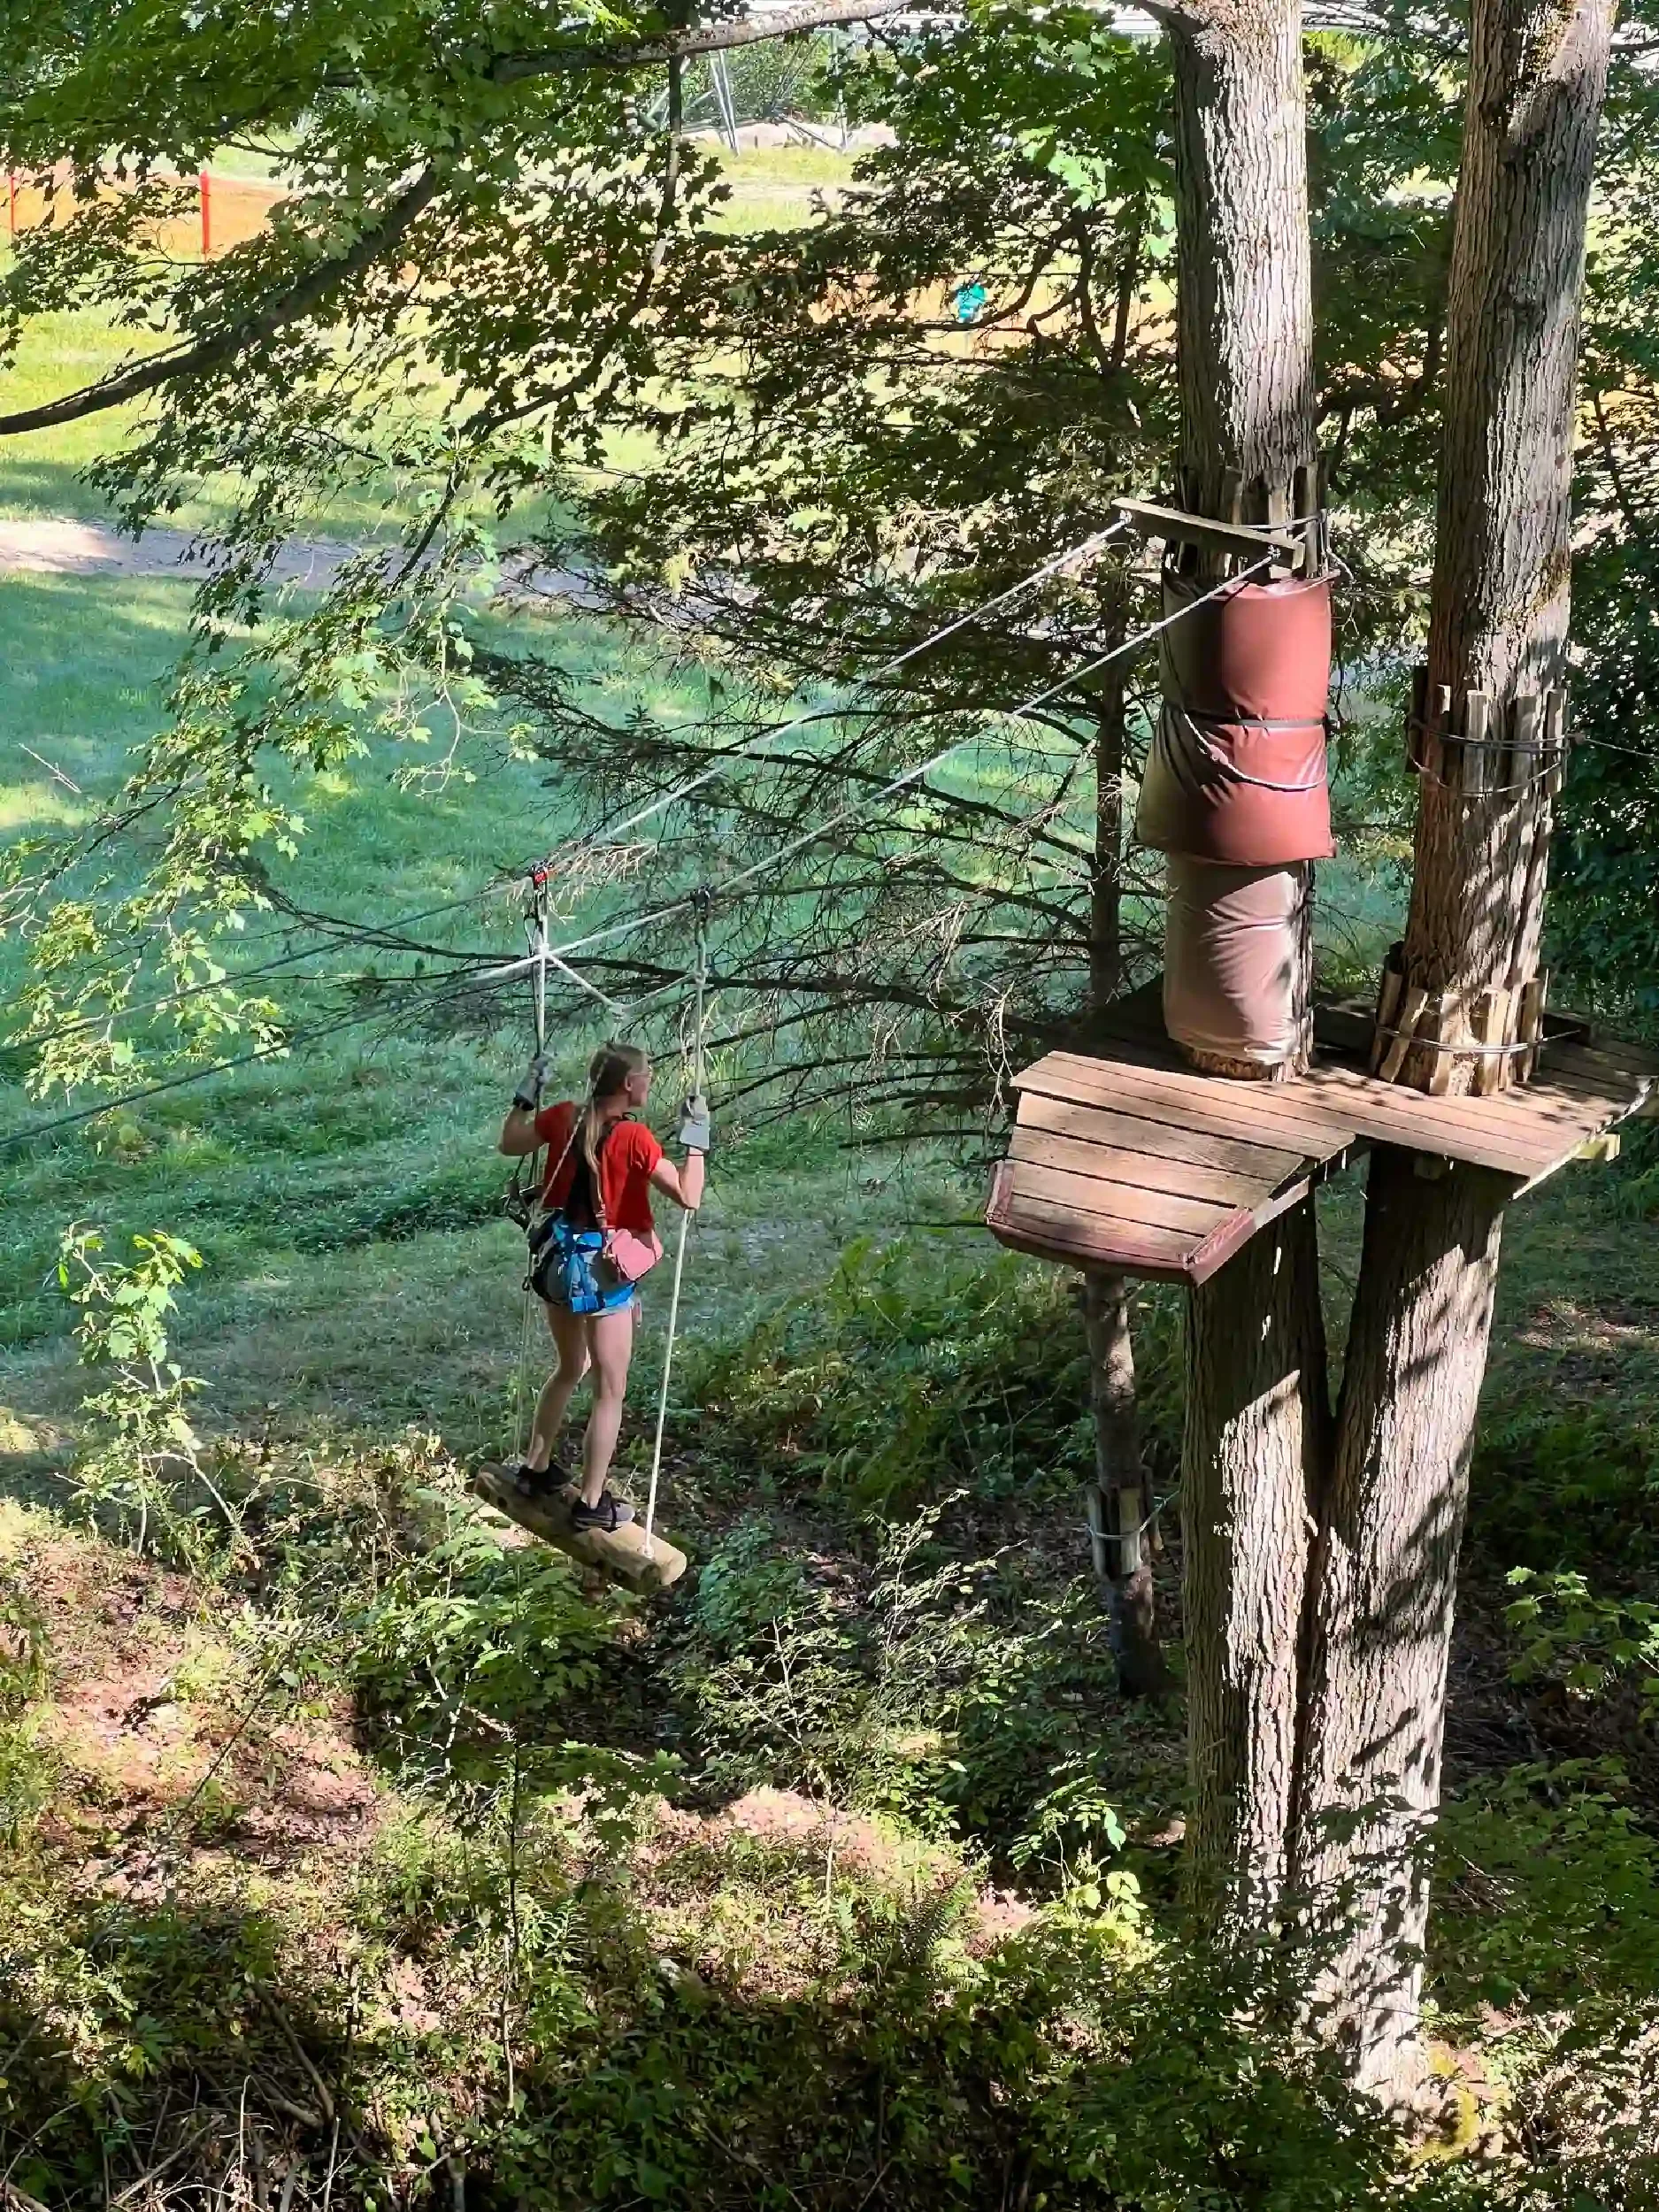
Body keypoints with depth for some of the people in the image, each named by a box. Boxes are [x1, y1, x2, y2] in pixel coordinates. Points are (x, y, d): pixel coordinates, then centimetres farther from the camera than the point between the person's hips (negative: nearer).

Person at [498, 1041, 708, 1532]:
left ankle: (535, 1468, 38)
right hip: (603, 1270, -7)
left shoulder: (563, 1117, -3)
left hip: (559, 1258, 7)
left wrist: (526, 1094, 18)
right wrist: (696, 1137, -14)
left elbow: (509, 1144, 13)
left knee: (570, 1368, 28)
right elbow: (689, 1198, -21)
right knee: (610, 1390, 6)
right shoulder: (634, 1138, -20)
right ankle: (592, 1503, 11)